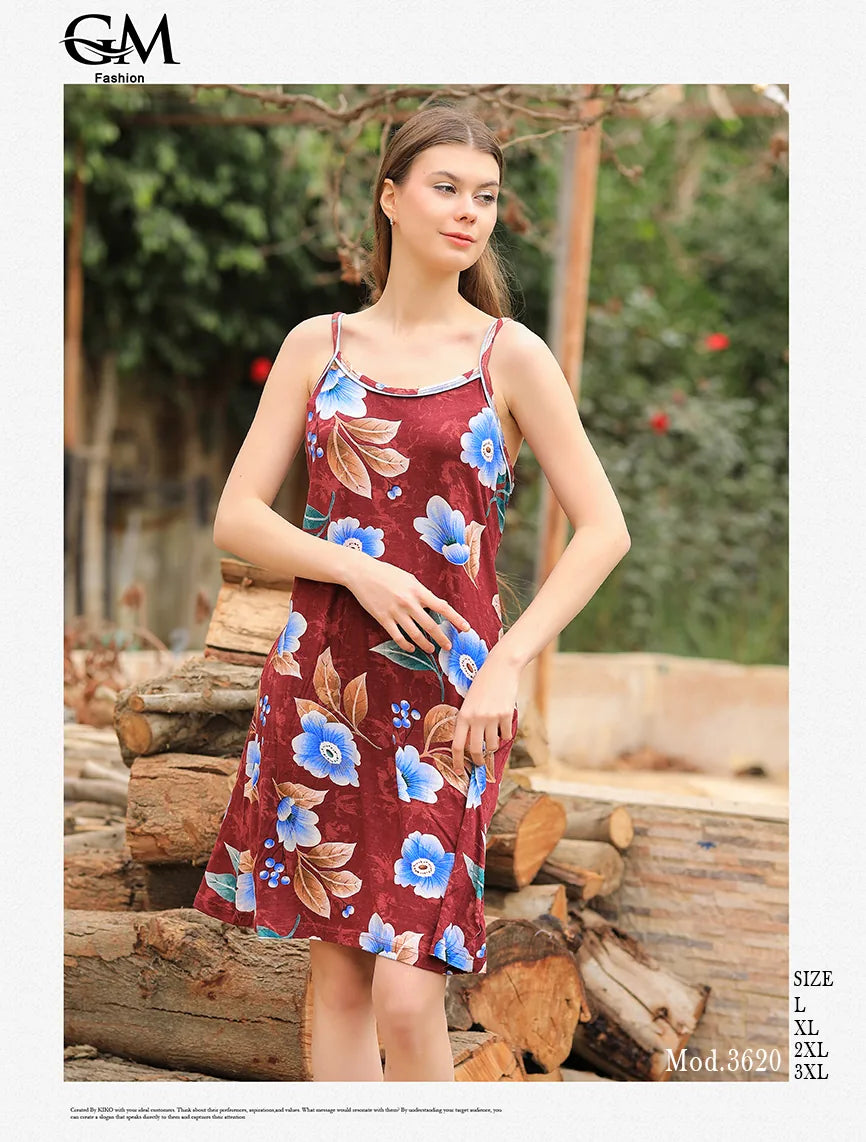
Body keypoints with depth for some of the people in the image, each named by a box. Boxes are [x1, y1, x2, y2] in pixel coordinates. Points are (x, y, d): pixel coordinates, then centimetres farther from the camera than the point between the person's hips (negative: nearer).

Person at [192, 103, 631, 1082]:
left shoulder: (511, 356, 2)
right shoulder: (317, 345, 8)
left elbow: (604, 530, -1)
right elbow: (237, 518, 6)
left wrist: (509, 661, -11)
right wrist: (356, 568, -11)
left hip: (445, 692, -2)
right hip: (319, 681, 2)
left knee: (407, 994, -8)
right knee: (337, 977, 7)